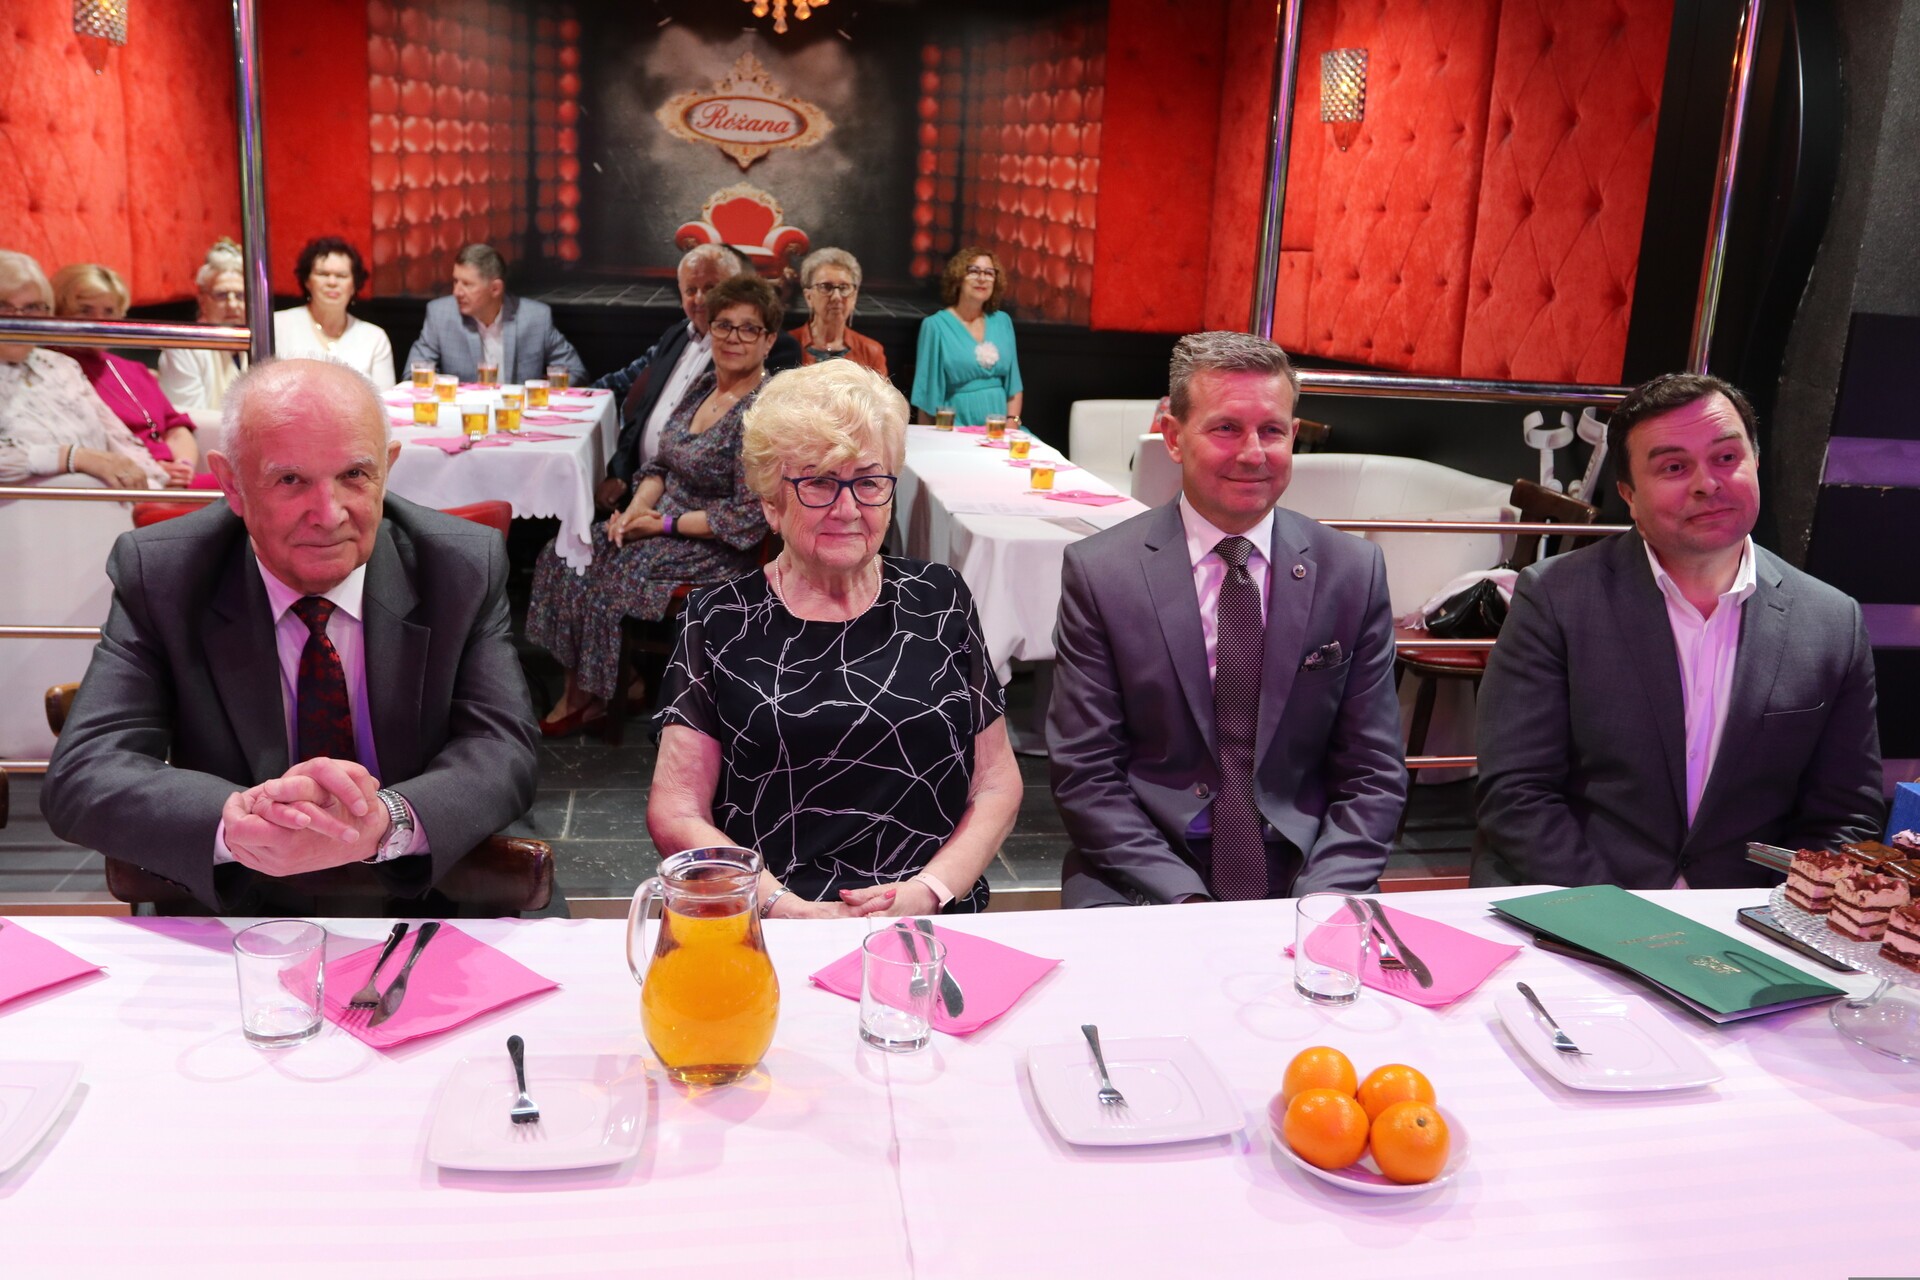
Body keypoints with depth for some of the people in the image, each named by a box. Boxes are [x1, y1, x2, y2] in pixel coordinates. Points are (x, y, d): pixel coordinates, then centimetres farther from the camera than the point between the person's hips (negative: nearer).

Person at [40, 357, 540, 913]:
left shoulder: (467, 567, -5)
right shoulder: (157, 575, -6)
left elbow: (502, 749, -12)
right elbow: (79, 774, -15)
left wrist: (386, 821, -35)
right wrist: (233, 822, -37)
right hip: (232, 912, 0)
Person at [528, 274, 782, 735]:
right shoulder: (704, 385, 6)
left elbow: (749, 519, -21)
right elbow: (662, 464, 14)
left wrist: (664, 524, -16)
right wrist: (635, 510, -6)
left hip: (715, 547, -8)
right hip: (664, 519, 8)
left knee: (609, 573, -18)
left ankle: (588, 695, 6)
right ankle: (577, 689, 4)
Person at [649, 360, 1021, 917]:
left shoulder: (938, 599, 11)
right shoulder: (719, 621, 6)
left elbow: (997, 785, 12)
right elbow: (674, 815, 3)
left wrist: (928, 890, -5)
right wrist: (788, 909, -11)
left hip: (935, 928, 1)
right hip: (768, 943, -1)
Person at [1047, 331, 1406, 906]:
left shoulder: (1354, 572, 2)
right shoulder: (1099, 572, -4)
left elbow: (1374, 777, 3)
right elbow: (1085, 776, -5)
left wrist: (1318, 901, -12)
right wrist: (1183, 899, -16)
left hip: (1303, 876, 3)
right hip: (1143, 879, -2)